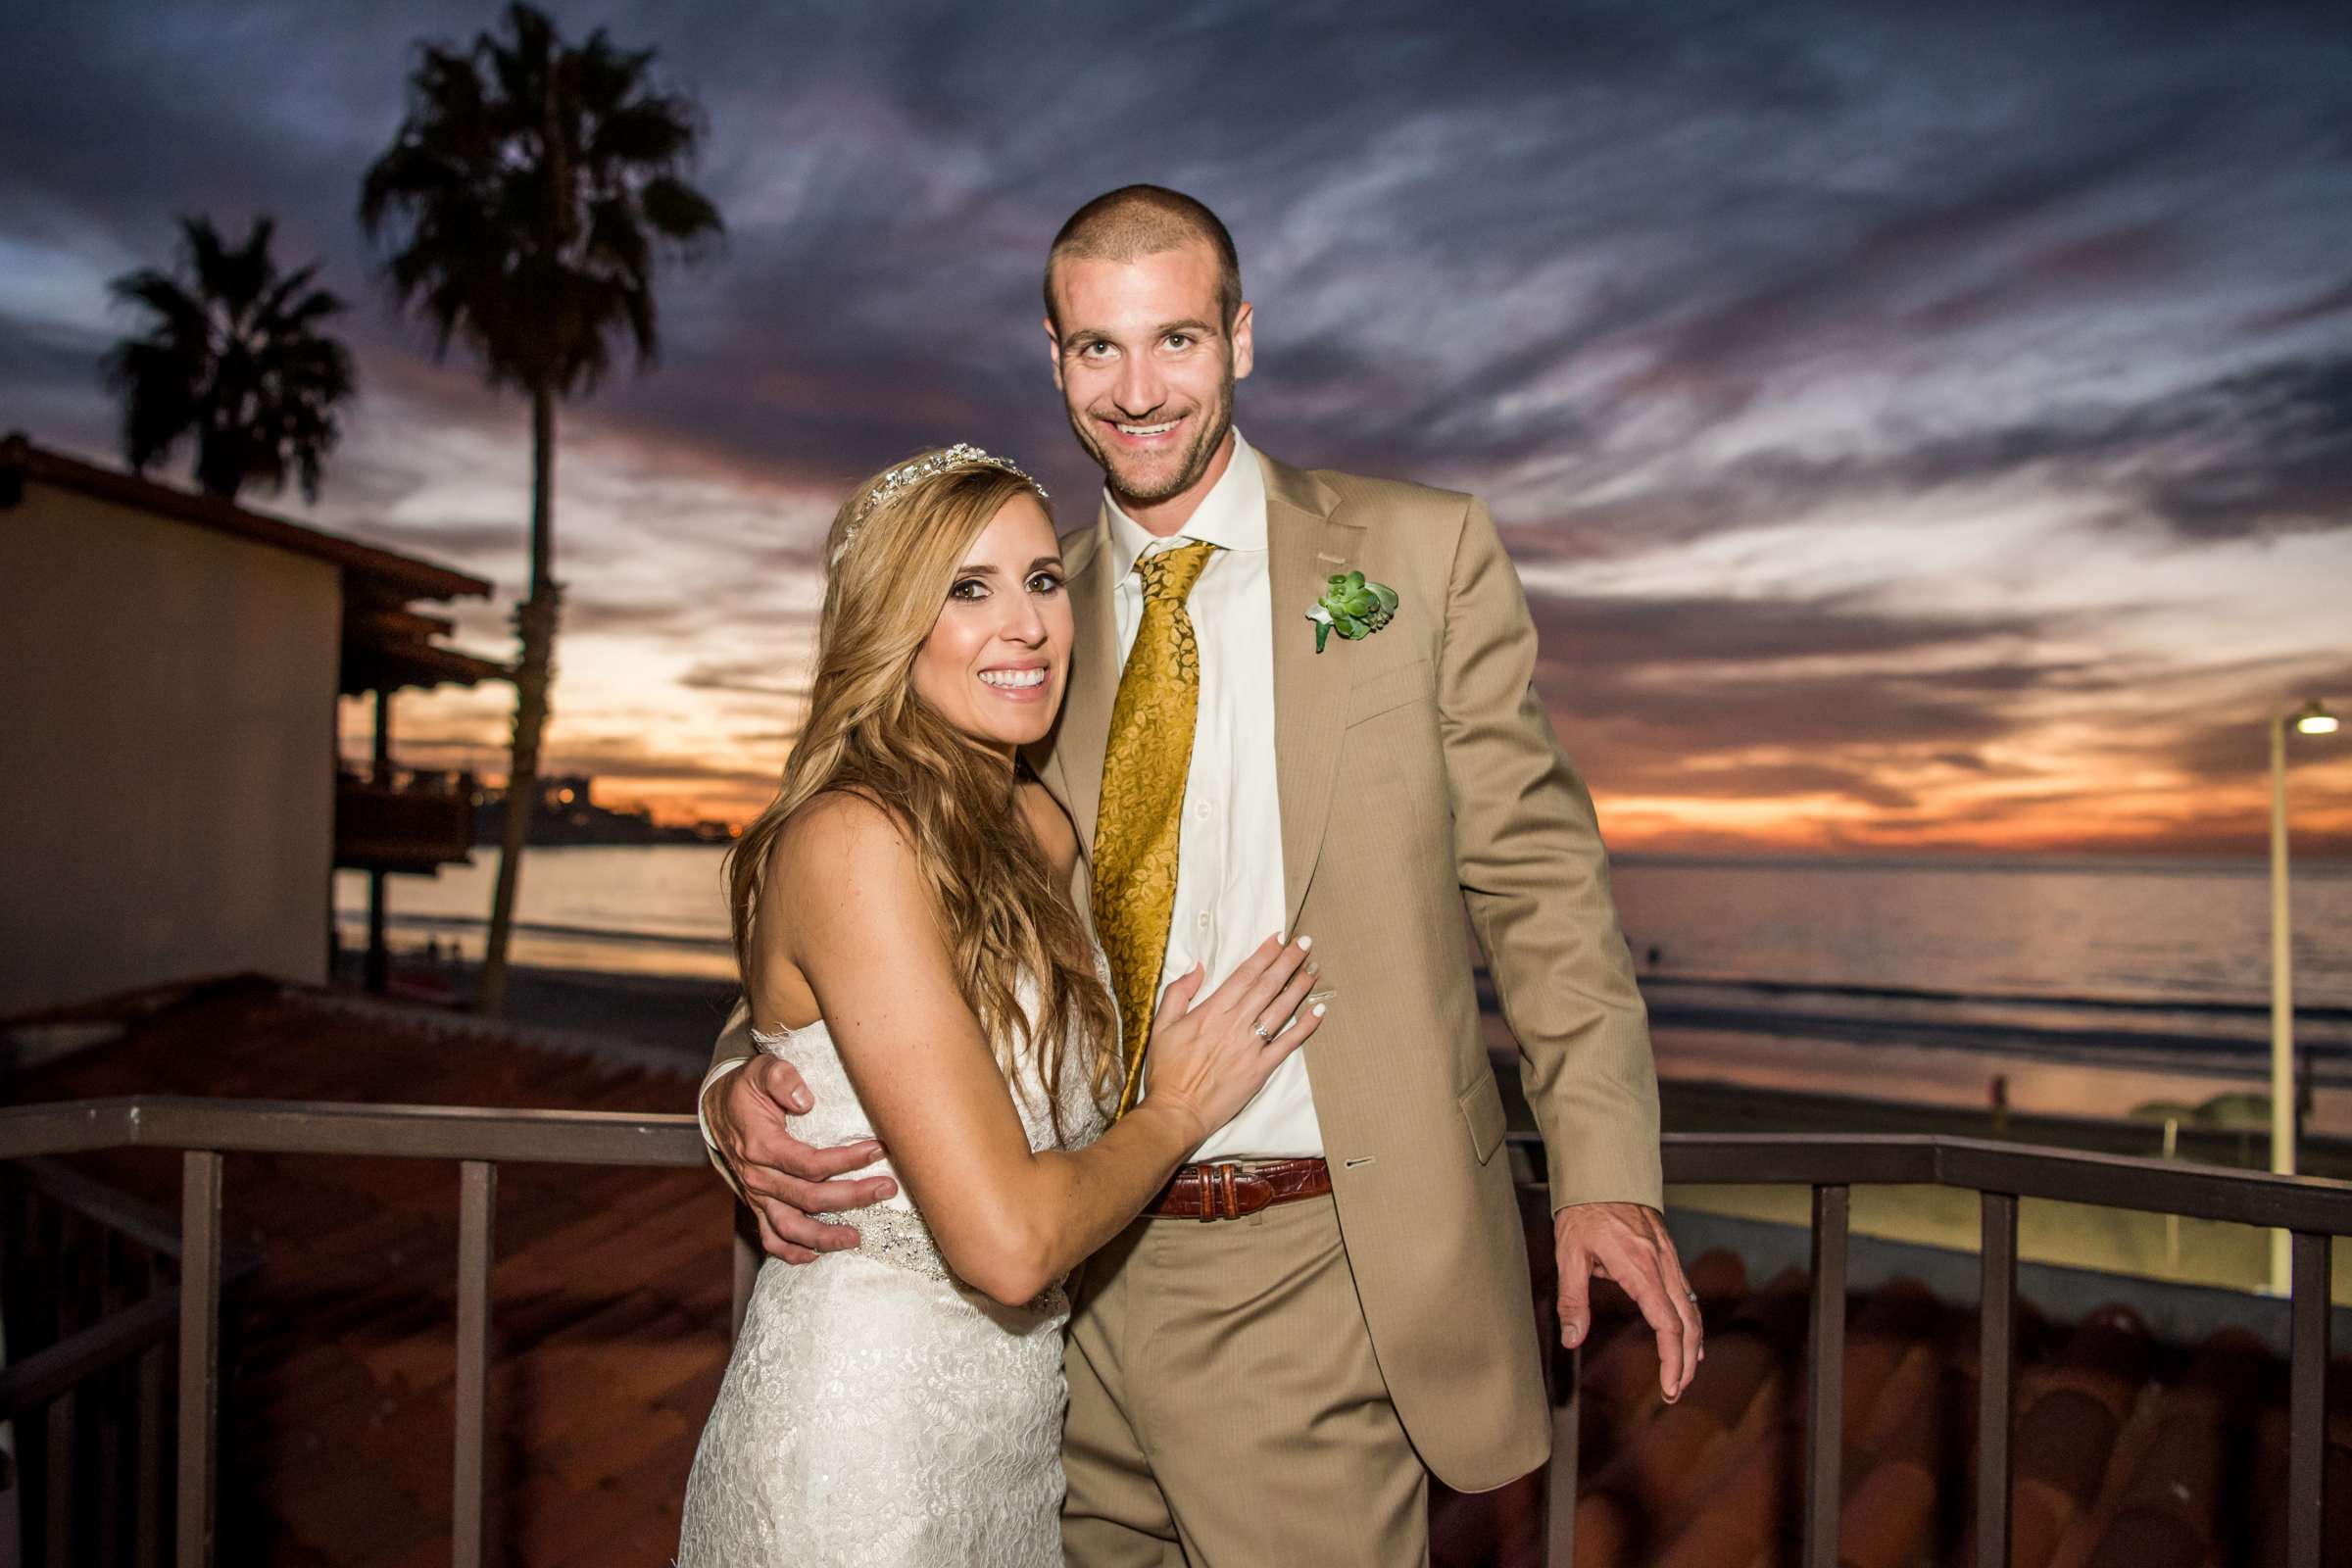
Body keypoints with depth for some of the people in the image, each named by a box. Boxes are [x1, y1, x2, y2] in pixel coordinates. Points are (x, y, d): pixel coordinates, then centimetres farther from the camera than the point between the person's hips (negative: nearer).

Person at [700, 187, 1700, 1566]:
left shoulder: (1425, 553, 0)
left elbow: (1536, 876, -1)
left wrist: (1605, 1168, -10)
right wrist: (743, 1088, -11)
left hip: (1312, 1277, -2)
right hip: (1070, 1285, 3)